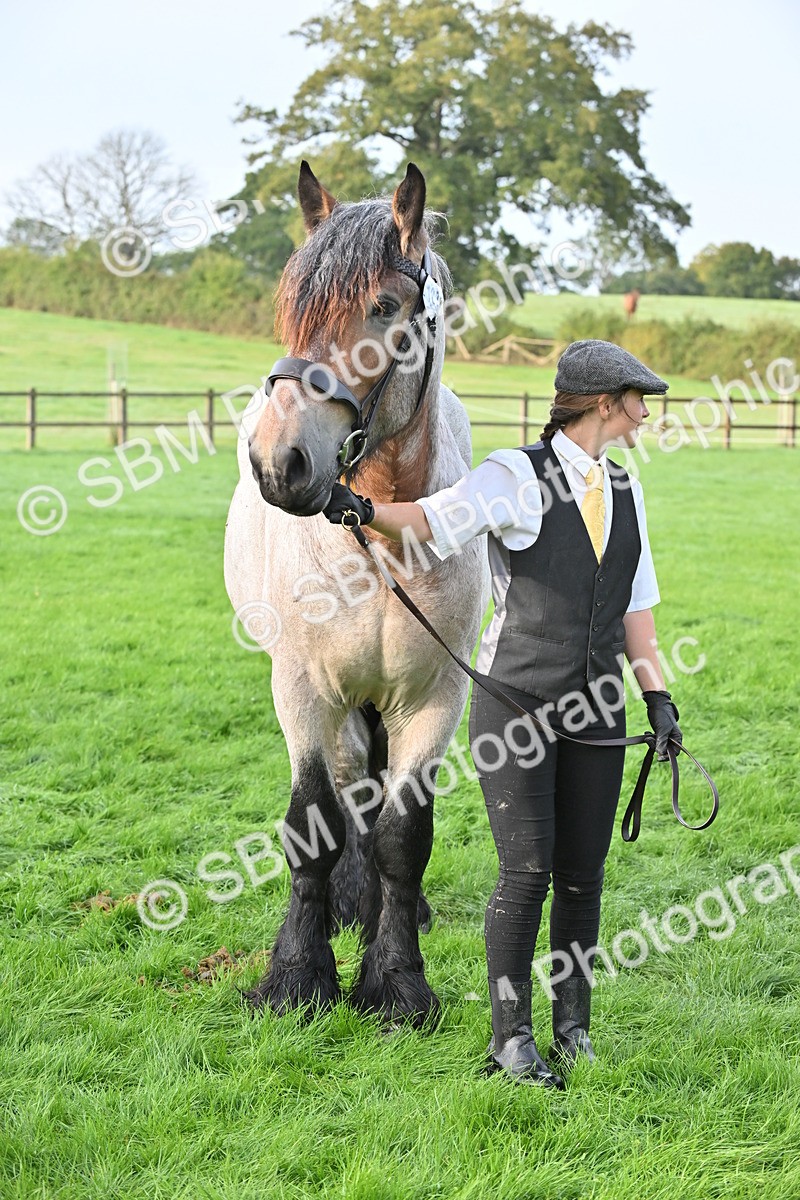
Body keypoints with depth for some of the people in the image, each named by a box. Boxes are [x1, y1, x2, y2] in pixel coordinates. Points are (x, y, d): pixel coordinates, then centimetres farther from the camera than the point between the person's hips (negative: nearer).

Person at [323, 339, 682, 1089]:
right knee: (527, 871, -8)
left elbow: (635, 605, 14)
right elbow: (434, 521, -20)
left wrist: (657, 694, 7)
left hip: (595, 709, 5)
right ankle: (510, 1038, 3)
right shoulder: (518, 477, -7)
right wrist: (362, 509, -38)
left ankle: (573, 1029, 18)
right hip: (516, 699, -5)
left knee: (583, 874, 6)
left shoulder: (623, 491, 12)